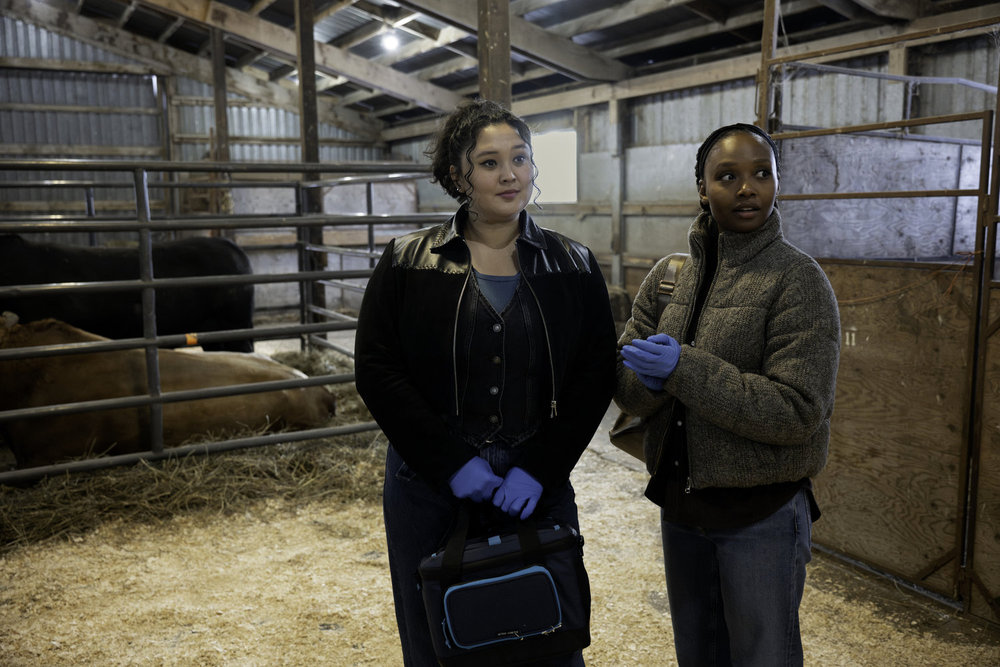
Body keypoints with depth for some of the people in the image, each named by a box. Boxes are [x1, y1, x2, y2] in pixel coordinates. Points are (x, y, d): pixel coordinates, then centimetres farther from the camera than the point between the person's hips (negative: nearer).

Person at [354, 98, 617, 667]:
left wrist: (539, 468, -12)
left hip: (539, 488, 1)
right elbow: (376, 369, -6)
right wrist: (453, 463, -14)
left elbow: (596, 375, -2)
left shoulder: (573, 267, 2)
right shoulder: (408, 262, -1)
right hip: (429, 491, 0)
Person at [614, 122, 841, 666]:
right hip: (679, 503, 5)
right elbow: (625, 387, -2)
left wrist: (685, 370, -28)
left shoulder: (798, 281, -14)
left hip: (761, 514, -5)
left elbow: (798, 411, -22)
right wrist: (648, 378, -25)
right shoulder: (668, 274, 2)